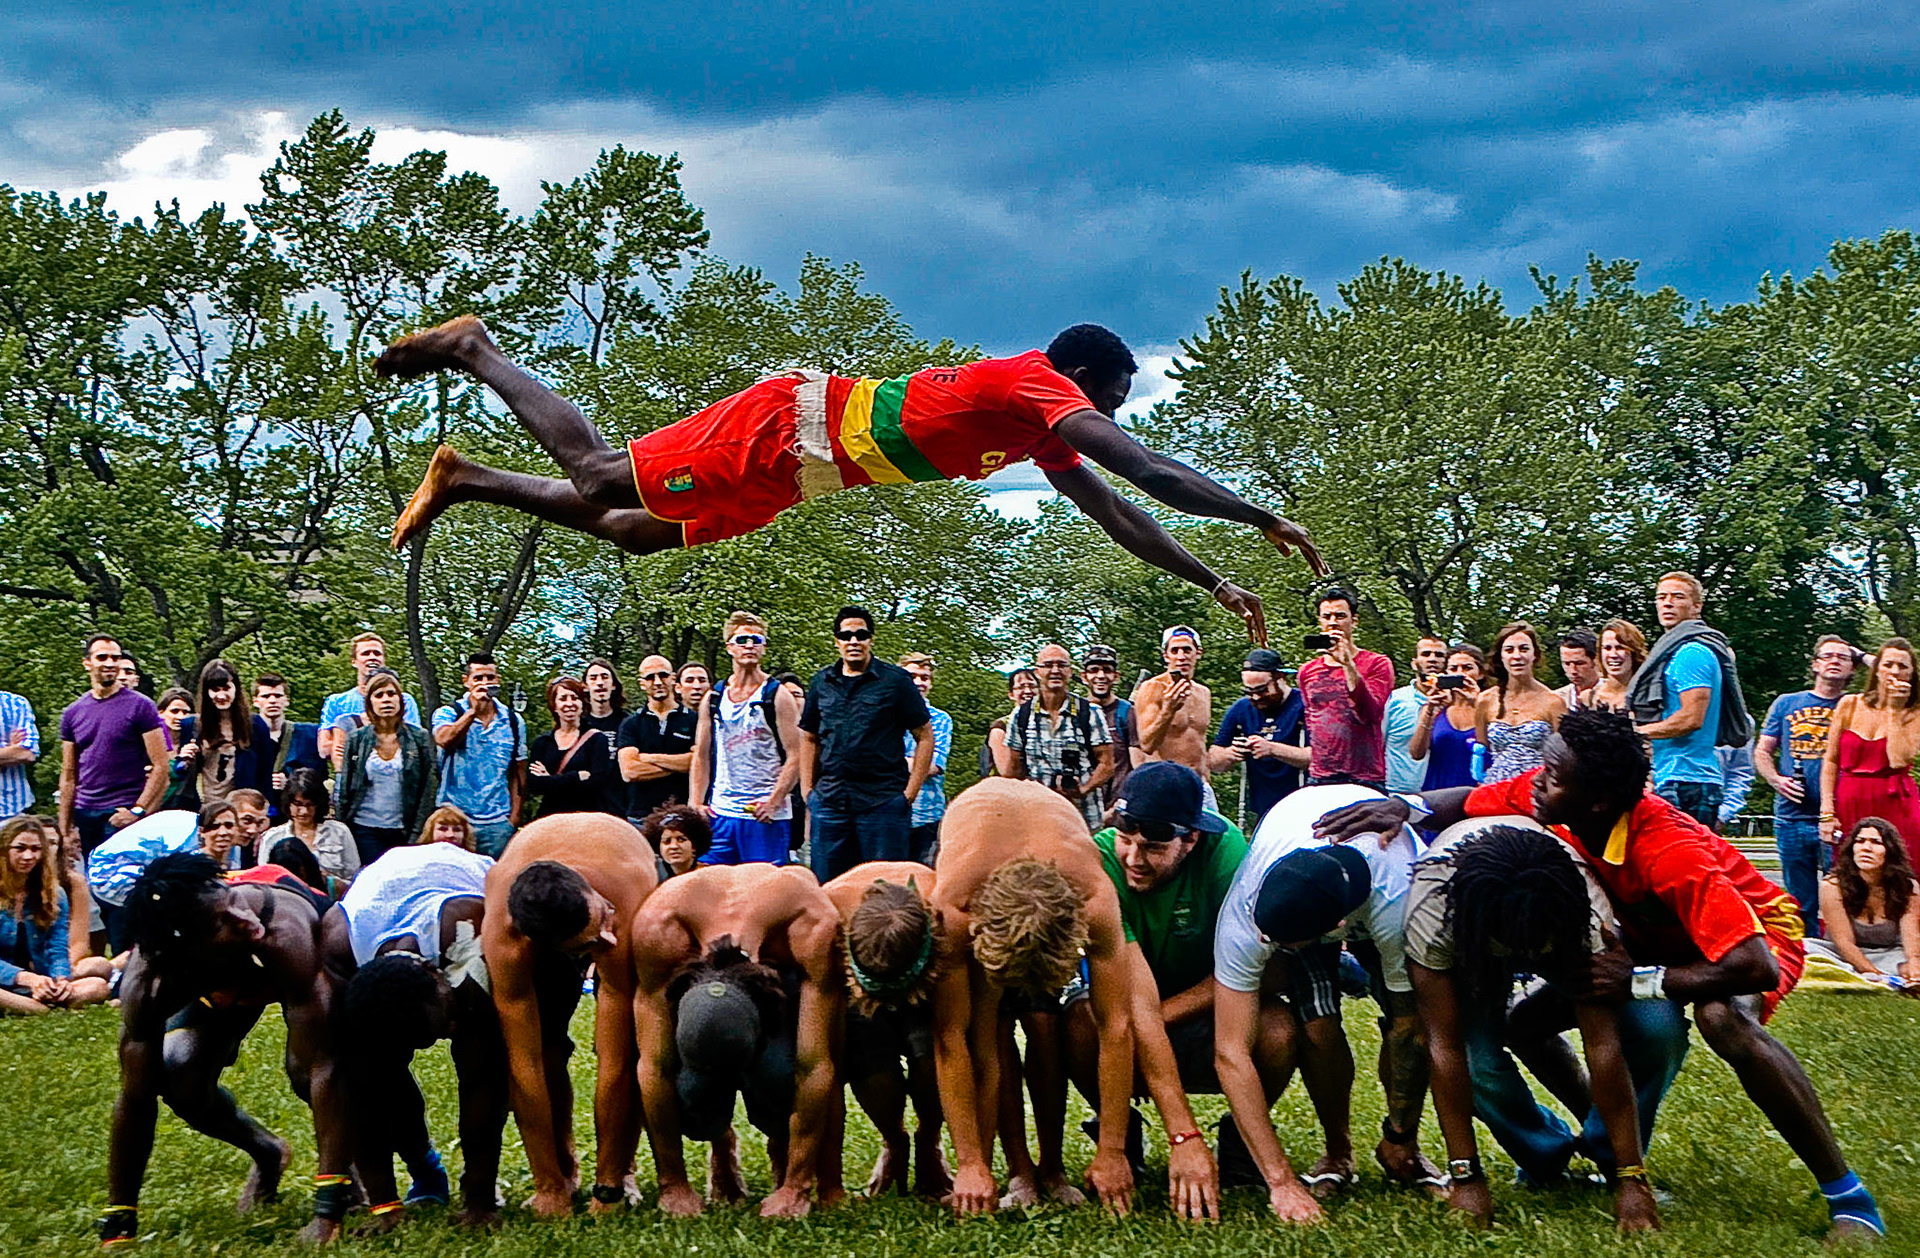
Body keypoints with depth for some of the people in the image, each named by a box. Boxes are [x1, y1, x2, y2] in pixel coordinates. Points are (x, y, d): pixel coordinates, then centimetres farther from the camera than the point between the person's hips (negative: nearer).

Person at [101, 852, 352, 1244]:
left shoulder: (288, 933, -47)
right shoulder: (147, 985, -36)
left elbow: (323, 1069, -48)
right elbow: (135, 1100, -26)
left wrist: (329, 1210, -50)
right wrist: (118, 1223, -24)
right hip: (226, 989, 3)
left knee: (305, 1068, -30)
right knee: (178, 1077, -19)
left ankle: (350, 1154, 3)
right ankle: (267, 1154, 12)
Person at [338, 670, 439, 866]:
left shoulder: (419, 738, 4)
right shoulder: (355, 740, 7)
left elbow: (430, 787, 2)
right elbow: (344, 790, 9)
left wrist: (418, 832, -5)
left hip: (403, 831, -1)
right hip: (365, 831, 1)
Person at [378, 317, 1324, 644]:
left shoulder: (1043, 434, 11)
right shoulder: (1042, 388, -16)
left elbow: (1115, 515, 16)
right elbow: (1151, 473, -25)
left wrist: (1215, 585, 13)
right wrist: (1265, 519, -22)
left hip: (791, 472, 9)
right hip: (789, 423, -9)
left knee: (633, 532, 15)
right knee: (599, 479, -4)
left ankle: (460, 477, 23)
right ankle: (472, 349, 10)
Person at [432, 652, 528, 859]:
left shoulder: (513, 720, 10)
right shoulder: (448, 713, 3)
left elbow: (518, 772, 12)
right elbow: (444, 740, -20)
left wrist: (515, 815, 4)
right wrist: (474, 709, -20)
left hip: (497, 822, 2)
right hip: (454, 818, -2)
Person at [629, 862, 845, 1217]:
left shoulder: (815, 928, -43)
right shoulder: (657, 926, -39)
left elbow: (817, 1066, -38)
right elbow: (655, 1066, -31)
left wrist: (796, 1187, -34)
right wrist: (672, 1185, -25)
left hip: (790, 970, -1)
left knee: (776, 1072, -33)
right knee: (690, 1087, -28)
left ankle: (783, 1148, 4)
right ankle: (721, 1147, 10)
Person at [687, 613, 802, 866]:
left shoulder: (777, 697, -2)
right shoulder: (713, 699, 12)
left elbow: (795, 757, -7)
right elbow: (701, 757, 15)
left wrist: (772, 803, -17)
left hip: (765, 816, -4)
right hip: (719, 815, 4)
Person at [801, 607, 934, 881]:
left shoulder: (895, 680, 0)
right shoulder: (822, 682, 11)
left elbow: (925, 737, 0)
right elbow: (809, 738, 20)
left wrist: (909, 794, -6)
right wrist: (807, 790, 10)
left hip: (883, 800, -4)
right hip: (829, 800, 4)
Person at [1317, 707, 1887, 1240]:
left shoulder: (1670, 852, -39)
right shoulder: (1541, 795, -21)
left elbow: (1757, 968, -42)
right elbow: (1465, 802, -1)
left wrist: (1641, 982, -38)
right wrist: (1406, 805, -23)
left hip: (1755, 929, -7)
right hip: (1652, 934, 7)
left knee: (1723, 1018, -40)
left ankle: (1848, 1197, -29)